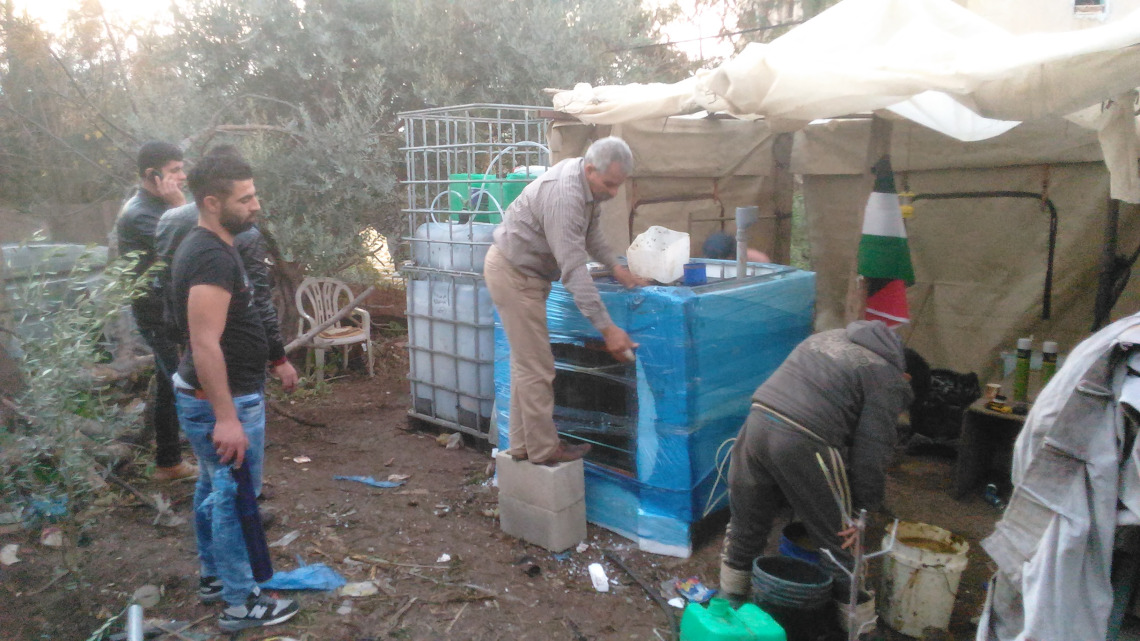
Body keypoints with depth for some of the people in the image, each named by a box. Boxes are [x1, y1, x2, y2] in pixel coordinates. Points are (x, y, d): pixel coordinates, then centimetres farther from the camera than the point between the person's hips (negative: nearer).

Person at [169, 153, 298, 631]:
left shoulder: (204, 247, 9)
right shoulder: (213, 257, -24)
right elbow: (205, 345, -29)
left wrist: (269, 357, 27)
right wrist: (226, 418, -30)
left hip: (206, 396, 11)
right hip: (223, 400, -11)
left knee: (214, 488, 21)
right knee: (234, 498, 0)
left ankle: (213, 576, 37)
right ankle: (241, 604, 13)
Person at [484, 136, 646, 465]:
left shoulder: (589, 182, -1)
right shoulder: (564, 194, -32)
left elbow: (590, 230, 14)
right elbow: (573, 268, -35)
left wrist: (615, 265, -3)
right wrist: (607, 328, -35)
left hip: (526, 271, 10)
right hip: (513, 273, -10)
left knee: (526, 362, 14)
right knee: (536, 367, -5)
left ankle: (523, 444, 24)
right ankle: (543, 448, 6)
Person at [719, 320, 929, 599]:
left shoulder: (832, 336, 26)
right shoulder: (888, 380, 4)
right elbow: (871, 452, -2)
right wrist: (862, 509, 6)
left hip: (757, 421, 7)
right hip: (803, 444, -7)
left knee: (747, 519, 23)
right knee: (840, 537, 13)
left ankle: (733, 594, 38)